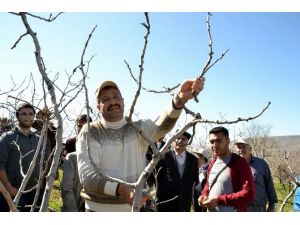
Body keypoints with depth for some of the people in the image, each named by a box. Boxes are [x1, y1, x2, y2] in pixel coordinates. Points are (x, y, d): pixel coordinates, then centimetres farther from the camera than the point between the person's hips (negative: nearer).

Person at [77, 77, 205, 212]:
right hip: (99, 208, -2)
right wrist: (120, 189, -33)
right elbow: (86, 174, -16)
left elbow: (162, 125, -21)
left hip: (134, 207, 2)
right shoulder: (89, 133, -6)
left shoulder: (138, 129, -1)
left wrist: (179, 99, -42)